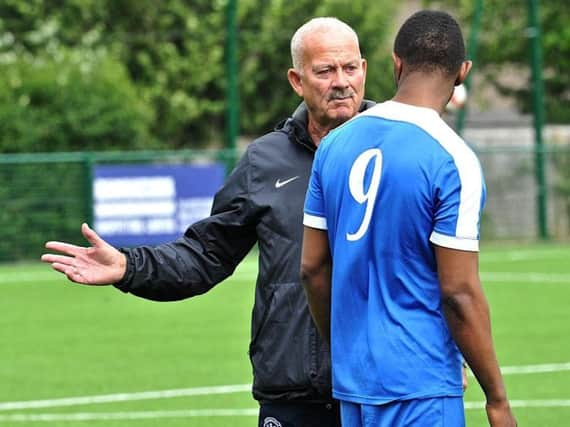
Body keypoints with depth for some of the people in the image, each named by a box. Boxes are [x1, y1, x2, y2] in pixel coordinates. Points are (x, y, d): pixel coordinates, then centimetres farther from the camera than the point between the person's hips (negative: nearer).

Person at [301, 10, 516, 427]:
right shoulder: (453, 161, -12)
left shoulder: (335, 144, 7)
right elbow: (459, 293, -14)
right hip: (421, 389, -6)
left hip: (352, 382, 6)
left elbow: (313, 267, 11)